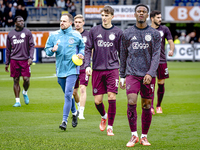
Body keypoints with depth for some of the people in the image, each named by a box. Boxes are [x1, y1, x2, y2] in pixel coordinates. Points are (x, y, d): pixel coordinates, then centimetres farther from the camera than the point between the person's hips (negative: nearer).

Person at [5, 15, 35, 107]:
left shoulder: (27, 33, 4)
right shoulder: (10, 34, 9)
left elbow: (32, 46, 2)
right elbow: (8, 49, 14)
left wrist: (31, 57, -11)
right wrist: (7, 63, 13)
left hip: (25, 60, -1)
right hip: (14, 60, 1)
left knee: (26, 79, -7)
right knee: (16, 80, 1)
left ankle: (25, 92, 25)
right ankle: (17, 101, 7)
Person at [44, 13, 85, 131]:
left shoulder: (76, 35, 1)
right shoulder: (54, 35, 6)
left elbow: (82, 46, 16)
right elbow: (47, 49, 9)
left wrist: (81, 54, -4)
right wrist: (52, 50, -13)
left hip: (72, 69, -4)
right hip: (60, 70, 4)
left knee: (68, 95, -14)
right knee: (67, 95, 15)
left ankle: (65, 120, -14)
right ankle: (74, 112, 39)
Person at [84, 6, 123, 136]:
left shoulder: (118, 32, 5)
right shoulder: (94, 31, 6)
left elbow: (122, 53, 9)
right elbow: (88, 49, 8)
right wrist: (87, 65, -4)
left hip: (113, 69, -1)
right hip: (97, 70, 1)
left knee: (112, 97, -9)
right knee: (98, 100, 1)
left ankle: (110, 127, 2)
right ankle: (104, 116, 34)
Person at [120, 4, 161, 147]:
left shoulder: (155, 34, 5)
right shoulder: (127, 34, 7)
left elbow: (156, 56, -2)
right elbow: (123, 56, 13)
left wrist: (150, 73, -15)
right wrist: (122, 77, 12)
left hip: (148, 75, 0)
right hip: (132, 74, 0)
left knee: (146, 106, 3)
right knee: (131, 102, -16)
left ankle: (144, 136, 15)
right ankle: (134, 135, -6)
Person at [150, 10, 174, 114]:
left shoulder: (164, 29, 6)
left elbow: (171, 42, 2)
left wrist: (171, 50, -18)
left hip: (162, 61, 2)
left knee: (161, 84, 4)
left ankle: (158, 106, 20)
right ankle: (151, 107, -9)